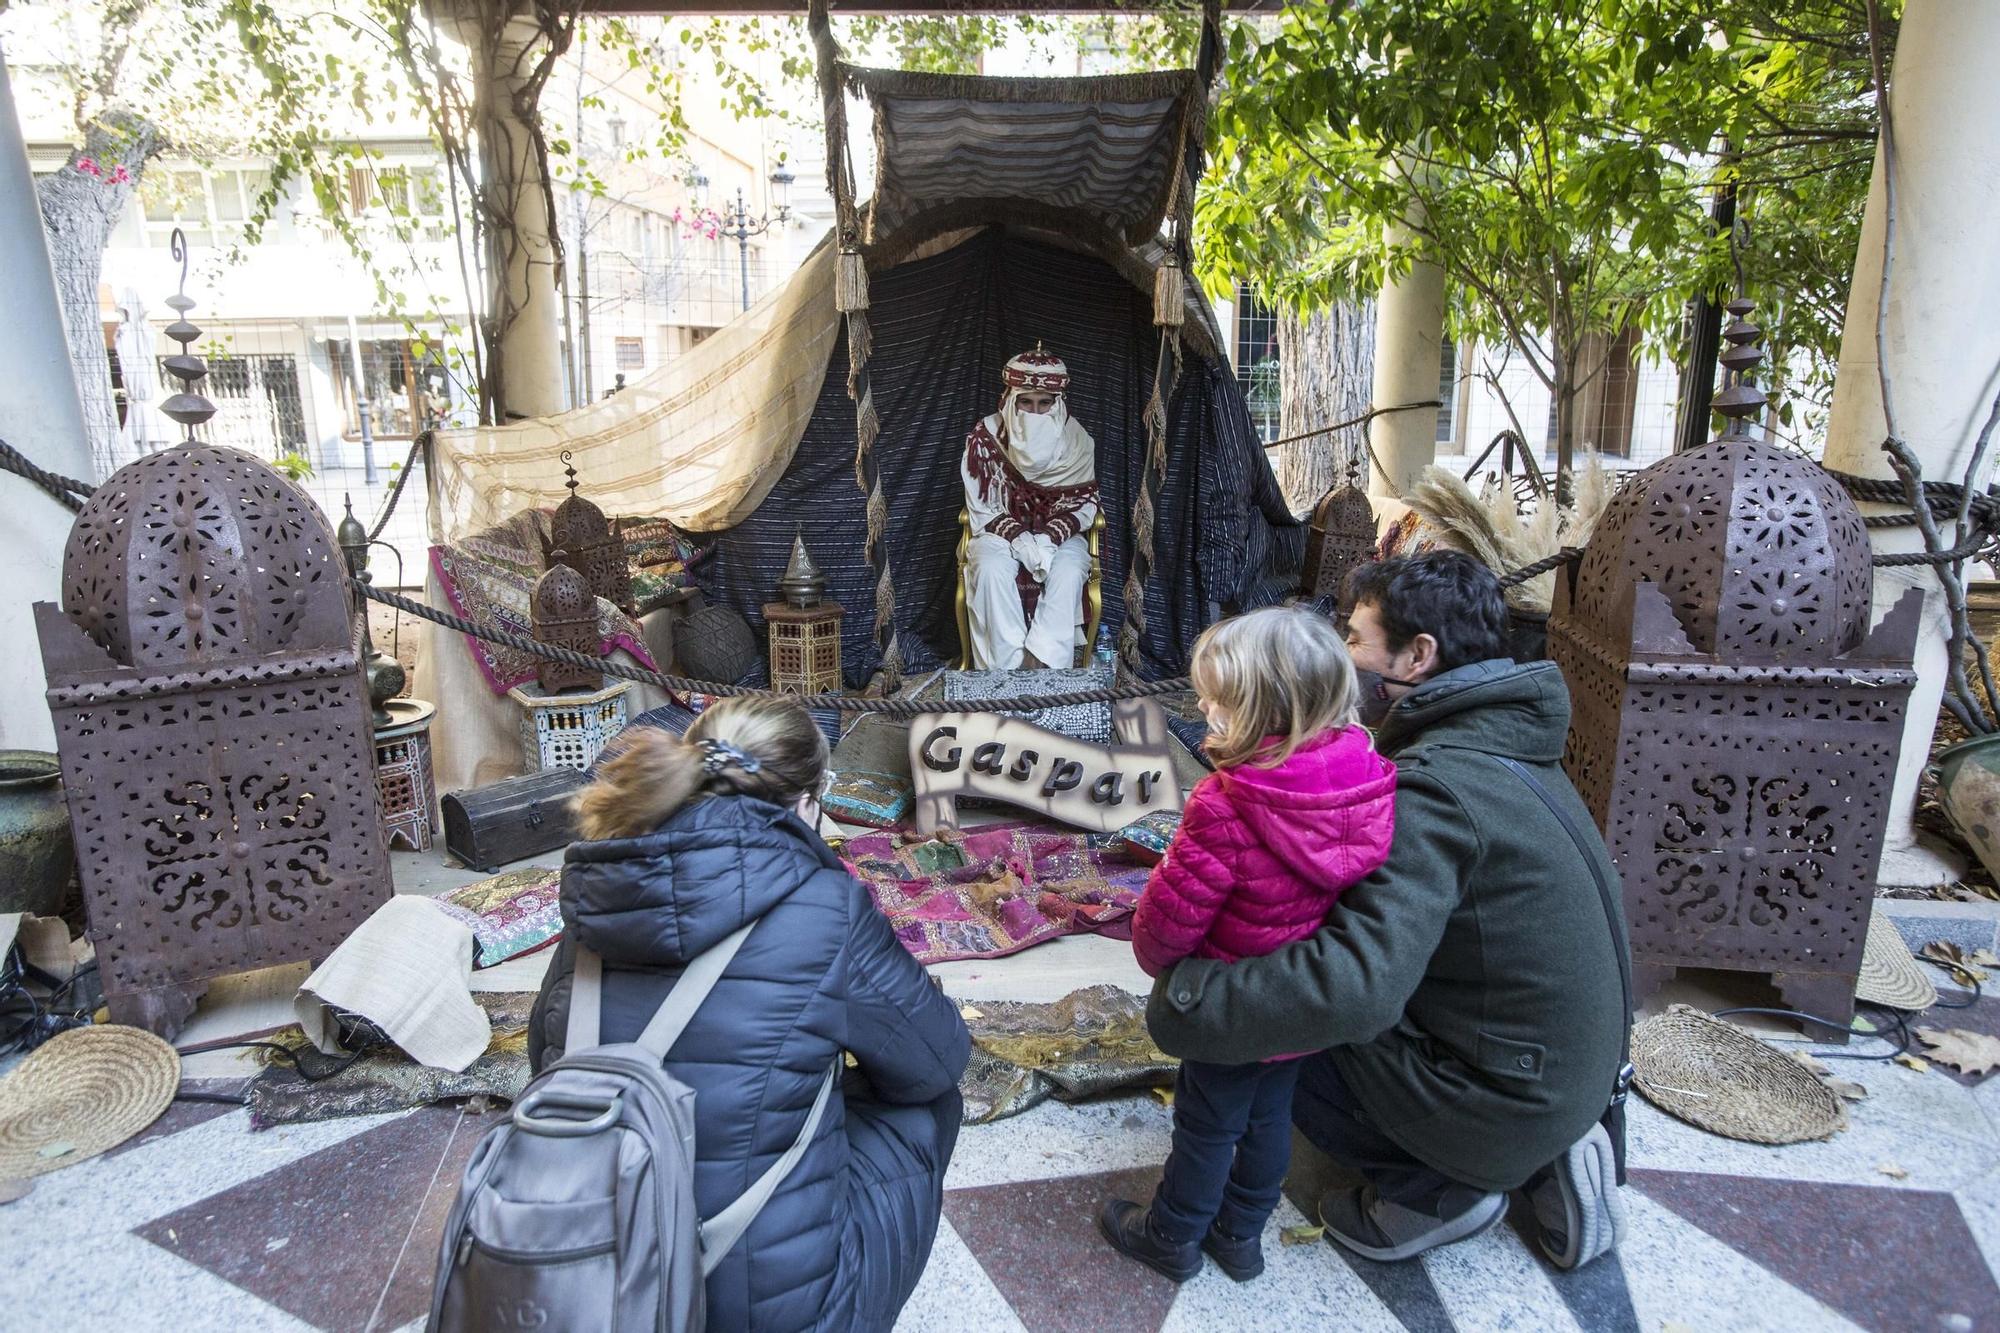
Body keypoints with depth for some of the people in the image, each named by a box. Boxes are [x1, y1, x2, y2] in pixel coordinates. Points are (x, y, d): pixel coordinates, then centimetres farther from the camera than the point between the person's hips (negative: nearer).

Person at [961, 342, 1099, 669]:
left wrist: (1049, 538, -21)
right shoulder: (986, 435, -10)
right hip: (1000, 530, 0)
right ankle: (1010, 669, -28)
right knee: (992, 570, -32)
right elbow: (981, 505, -7)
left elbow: (1084, 502, -3)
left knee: (1068, 573, -31)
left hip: (1058, 532, 1)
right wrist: (1018, 537, -23)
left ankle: (1041, 661, -26)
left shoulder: (1077, 439, -7)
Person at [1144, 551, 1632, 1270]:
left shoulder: (1436, 785, -28)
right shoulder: (1505, 740, 3)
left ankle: (1433, 1188, 5)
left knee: (1285, 1029, 2)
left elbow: (1357, 986, -38)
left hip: (1505, 1102, -8)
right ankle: (1543, 1161, 15)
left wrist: (1185, 996, -30)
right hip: (1582, 1074, 9)